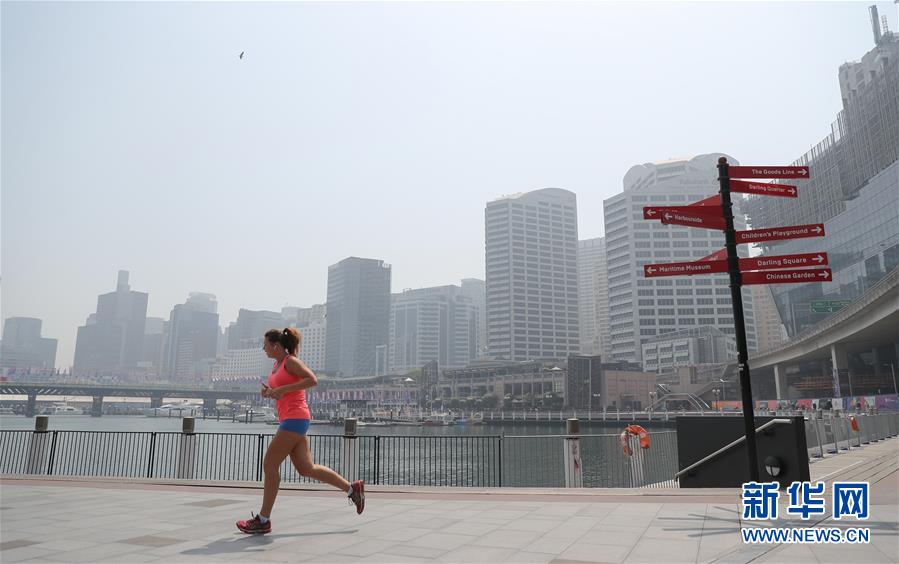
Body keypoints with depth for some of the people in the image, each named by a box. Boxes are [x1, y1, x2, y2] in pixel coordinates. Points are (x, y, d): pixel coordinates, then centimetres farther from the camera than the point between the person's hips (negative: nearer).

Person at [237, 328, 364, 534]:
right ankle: (353, 489, 15)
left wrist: (282, 389, -21)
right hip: (289, 420, 10)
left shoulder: (291, 361, -8)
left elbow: (312, 380, -20)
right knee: (306, 468, 8)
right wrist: (269, 391, 7)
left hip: (295, 419, -9)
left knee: (269, 464, -5)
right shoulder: (277, 365, 18)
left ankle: (263, 520, 5)